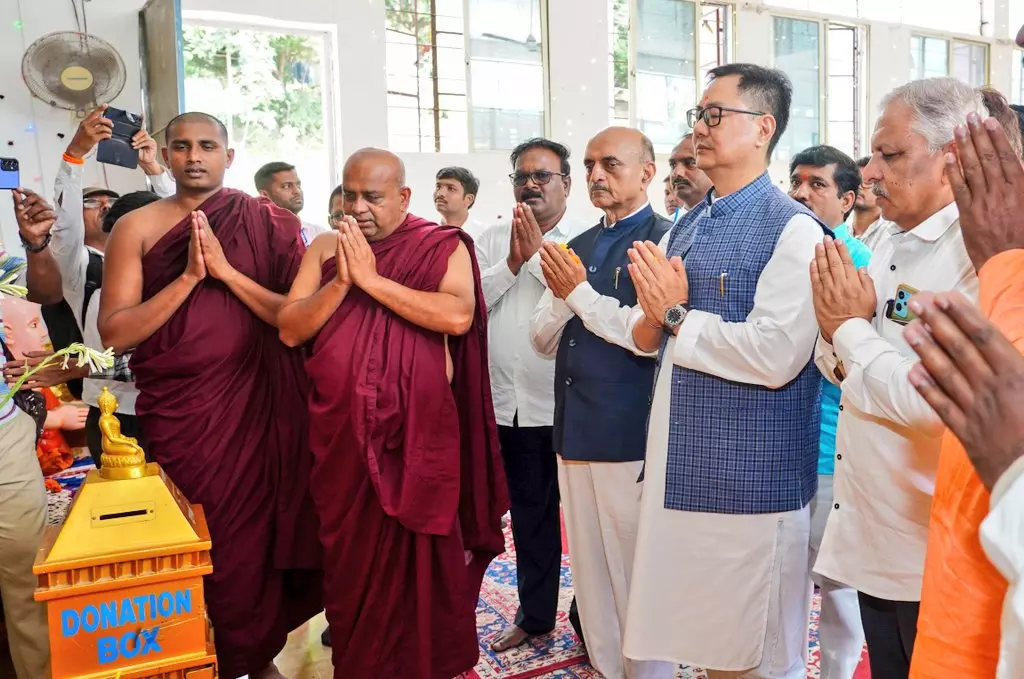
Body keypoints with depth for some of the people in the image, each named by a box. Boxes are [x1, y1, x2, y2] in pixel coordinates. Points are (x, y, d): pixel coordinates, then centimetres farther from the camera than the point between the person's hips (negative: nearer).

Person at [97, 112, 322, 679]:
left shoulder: (268, 223, 2)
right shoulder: (136, 228, 1)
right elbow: (114, 332, -6)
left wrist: (227, 271, -15)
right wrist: (188, 277, -15)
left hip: (258, 406, 0)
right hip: (178, 413, 0)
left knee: (259, 533, 8)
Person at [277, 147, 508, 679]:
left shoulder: (442, 246, -3)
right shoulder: (325, 249, 7)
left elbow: (458, 317, -20)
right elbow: (289, 330, 1)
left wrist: (371, 280, -18)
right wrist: (340, 281, -14)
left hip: (418, 431, -3)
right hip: (341, 432, 3)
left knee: (417, 555, 7)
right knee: (350, 555, 14)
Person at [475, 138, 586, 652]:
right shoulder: (491, 241, 9)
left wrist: (538, 254, -16)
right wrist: (511, 262, -11)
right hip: (509, 403, 4)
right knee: (528, 513, 17)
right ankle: (534, 613, 33)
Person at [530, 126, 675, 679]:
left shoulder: (663, 239, -8)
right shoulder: (578, 245, 14)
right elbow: (544, 341, 12)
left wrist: (581, 292, -12)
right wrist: (561, 296, -6)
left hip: (630, 439, -7)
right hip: (574, 432, 7)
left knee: (635, 576, 5)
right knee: (589, 571, 17)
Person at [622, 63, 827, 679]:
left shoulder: (793, 230, -13)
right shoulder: (687, 227, 12)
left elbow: (775, 357, -25)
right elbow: (647, 338, 13)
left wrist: (679, 315, -14)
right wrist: (652, 313, -10)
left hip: (750, 474, -7)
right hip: (680, 467, 7)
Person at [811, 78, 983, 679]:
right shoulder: (890, 246, 8)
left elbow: (934, 400, -31)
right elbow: (842, 369, 13)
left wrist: (852, 329, -16)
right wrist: (840, 325, -9)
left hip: (932, 556, -8)